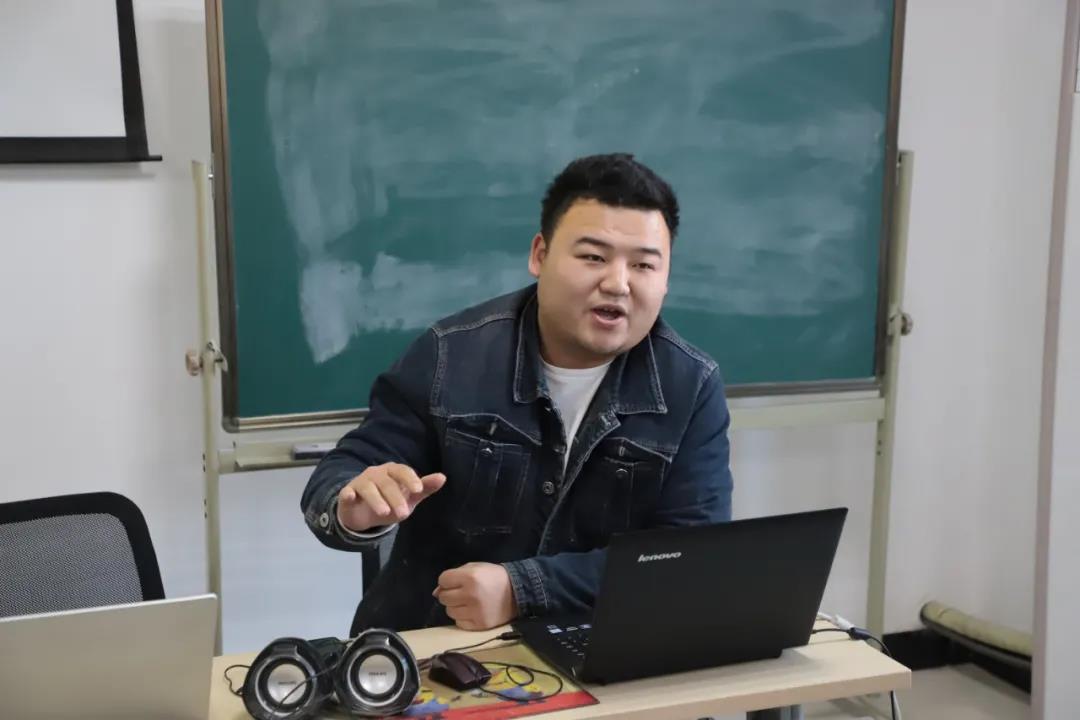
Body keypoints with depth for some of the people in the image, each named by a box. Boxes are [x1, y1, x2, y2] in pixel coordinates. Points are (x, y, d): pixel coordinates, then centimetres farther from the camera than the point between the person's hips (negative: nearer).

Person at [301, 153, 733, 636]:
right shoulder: (449, 356, -6)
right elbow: (336, 481, -3)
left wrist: (520, 589, -21)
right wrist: (357, 512, -27)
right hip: (427, 646, 0)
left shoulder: (692, 388, -5)